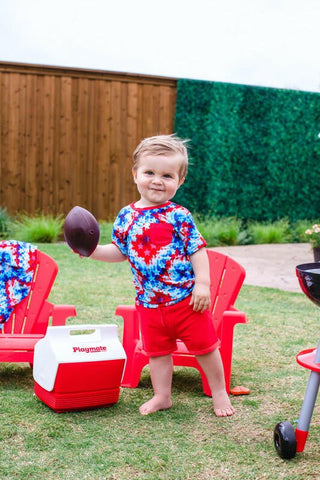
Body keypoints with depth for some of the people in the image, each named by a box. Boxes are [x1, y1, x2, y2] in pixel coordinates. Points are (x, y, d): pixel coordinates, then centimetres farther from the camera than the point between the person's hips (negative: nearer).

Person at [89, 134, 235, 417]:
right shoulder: (126, 216, 2)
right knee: (156, 351, 15)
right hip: (149, 303, 4)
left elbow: (197, 250, -9)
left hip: (186, 298, -3)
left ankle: (220, 392, 28)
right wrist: (92, 250, -2)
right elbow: (119, 252, 11)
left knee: (204, 346, 9)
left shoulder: (178, 215, -9)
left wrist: (202, 283, -15)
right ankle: (162, 396, 33)